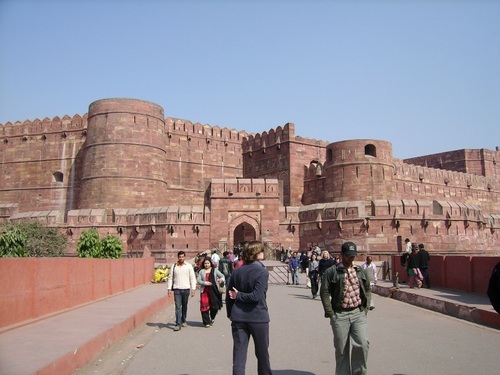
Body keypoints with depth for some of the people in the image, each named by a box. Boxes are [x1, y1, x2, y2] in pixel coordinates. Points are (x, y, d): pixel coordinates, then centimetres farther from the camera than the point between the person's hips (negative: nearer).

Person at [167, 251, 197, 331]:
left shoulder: (189, 266, 2)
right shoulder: (174, 266, 4)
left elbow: (193, 278, 3)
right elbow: (170, 278, 8)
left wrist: (193, 289, -3)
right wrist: (169, 288, 2)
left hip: (186, 289, 1)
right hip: (177, 289, 0)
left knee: (184, 306, 12)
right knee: (178, 307, -6)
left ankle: (183, 321, 30)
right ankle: (178, 324, -6)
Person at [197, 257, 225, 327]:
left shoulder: (215, 270, 9)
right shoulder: (201, 271, 10)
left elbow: (222, 276, 4)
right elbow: (198, 280, 3)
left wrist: (222, 279, -21)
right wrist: (205, 283, -13)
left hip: (214, 291, 0)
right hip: (205, 291, 0)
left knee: (215, 306, 0)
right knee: (205, 307, -4)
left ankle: (212, 318, 30)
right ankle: (207, 322, 9)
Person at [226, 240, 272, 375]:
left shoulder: (236, 271, 2)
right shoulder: (262, 272, -13)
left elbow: (229, 295, 5)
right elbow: (256, 296, -23)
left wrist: (230, 314, 18)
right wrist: (239, 295, -10)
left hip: (238, 318, 4)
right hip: (258, 318, -3)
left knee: (239, 354, 6)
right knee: (262, 353, 17)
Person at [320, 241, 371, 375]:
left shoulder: (360, 271, 11)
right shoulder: (331, 272, -3)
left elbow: (367, 290, 20)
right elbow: (324, 292, -5)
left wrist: (365, 307, 9)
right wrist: (330, 313, -8)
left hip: (359, 313, 3)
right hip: (340, 315, -2)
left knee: (362, 343, -9)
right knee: (341, 349, 6)